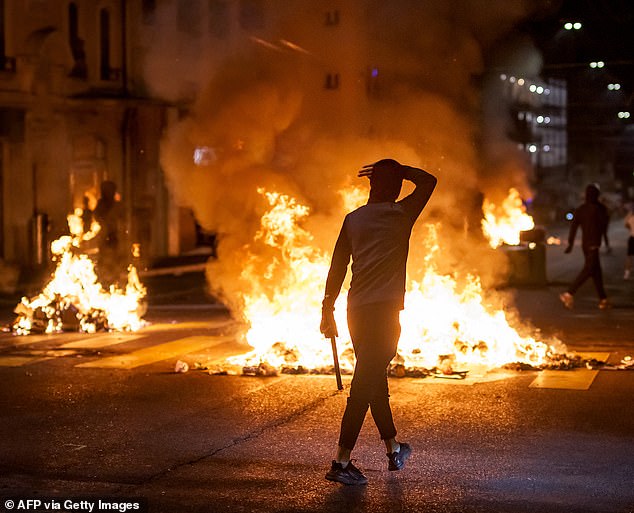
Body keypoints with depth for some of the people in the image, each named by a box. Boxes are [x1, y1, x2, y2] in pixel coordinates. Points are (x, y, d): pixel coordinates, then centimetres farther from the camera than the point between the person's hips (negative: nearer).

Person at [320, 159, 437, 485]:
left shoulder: (352, 219, 10)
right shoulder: (400, 214, -3)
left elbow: (337, 267, 11)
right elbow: (428, 180, 11)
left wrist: (328, 310, 16)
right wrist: (399, 170, 18)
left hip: (357, 311, 6)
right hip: (385, 310, -6)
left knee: (374, 381, 17)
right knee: (365, 385, -6)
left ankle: (393, 451, 33)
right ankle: (341, 462, -10)